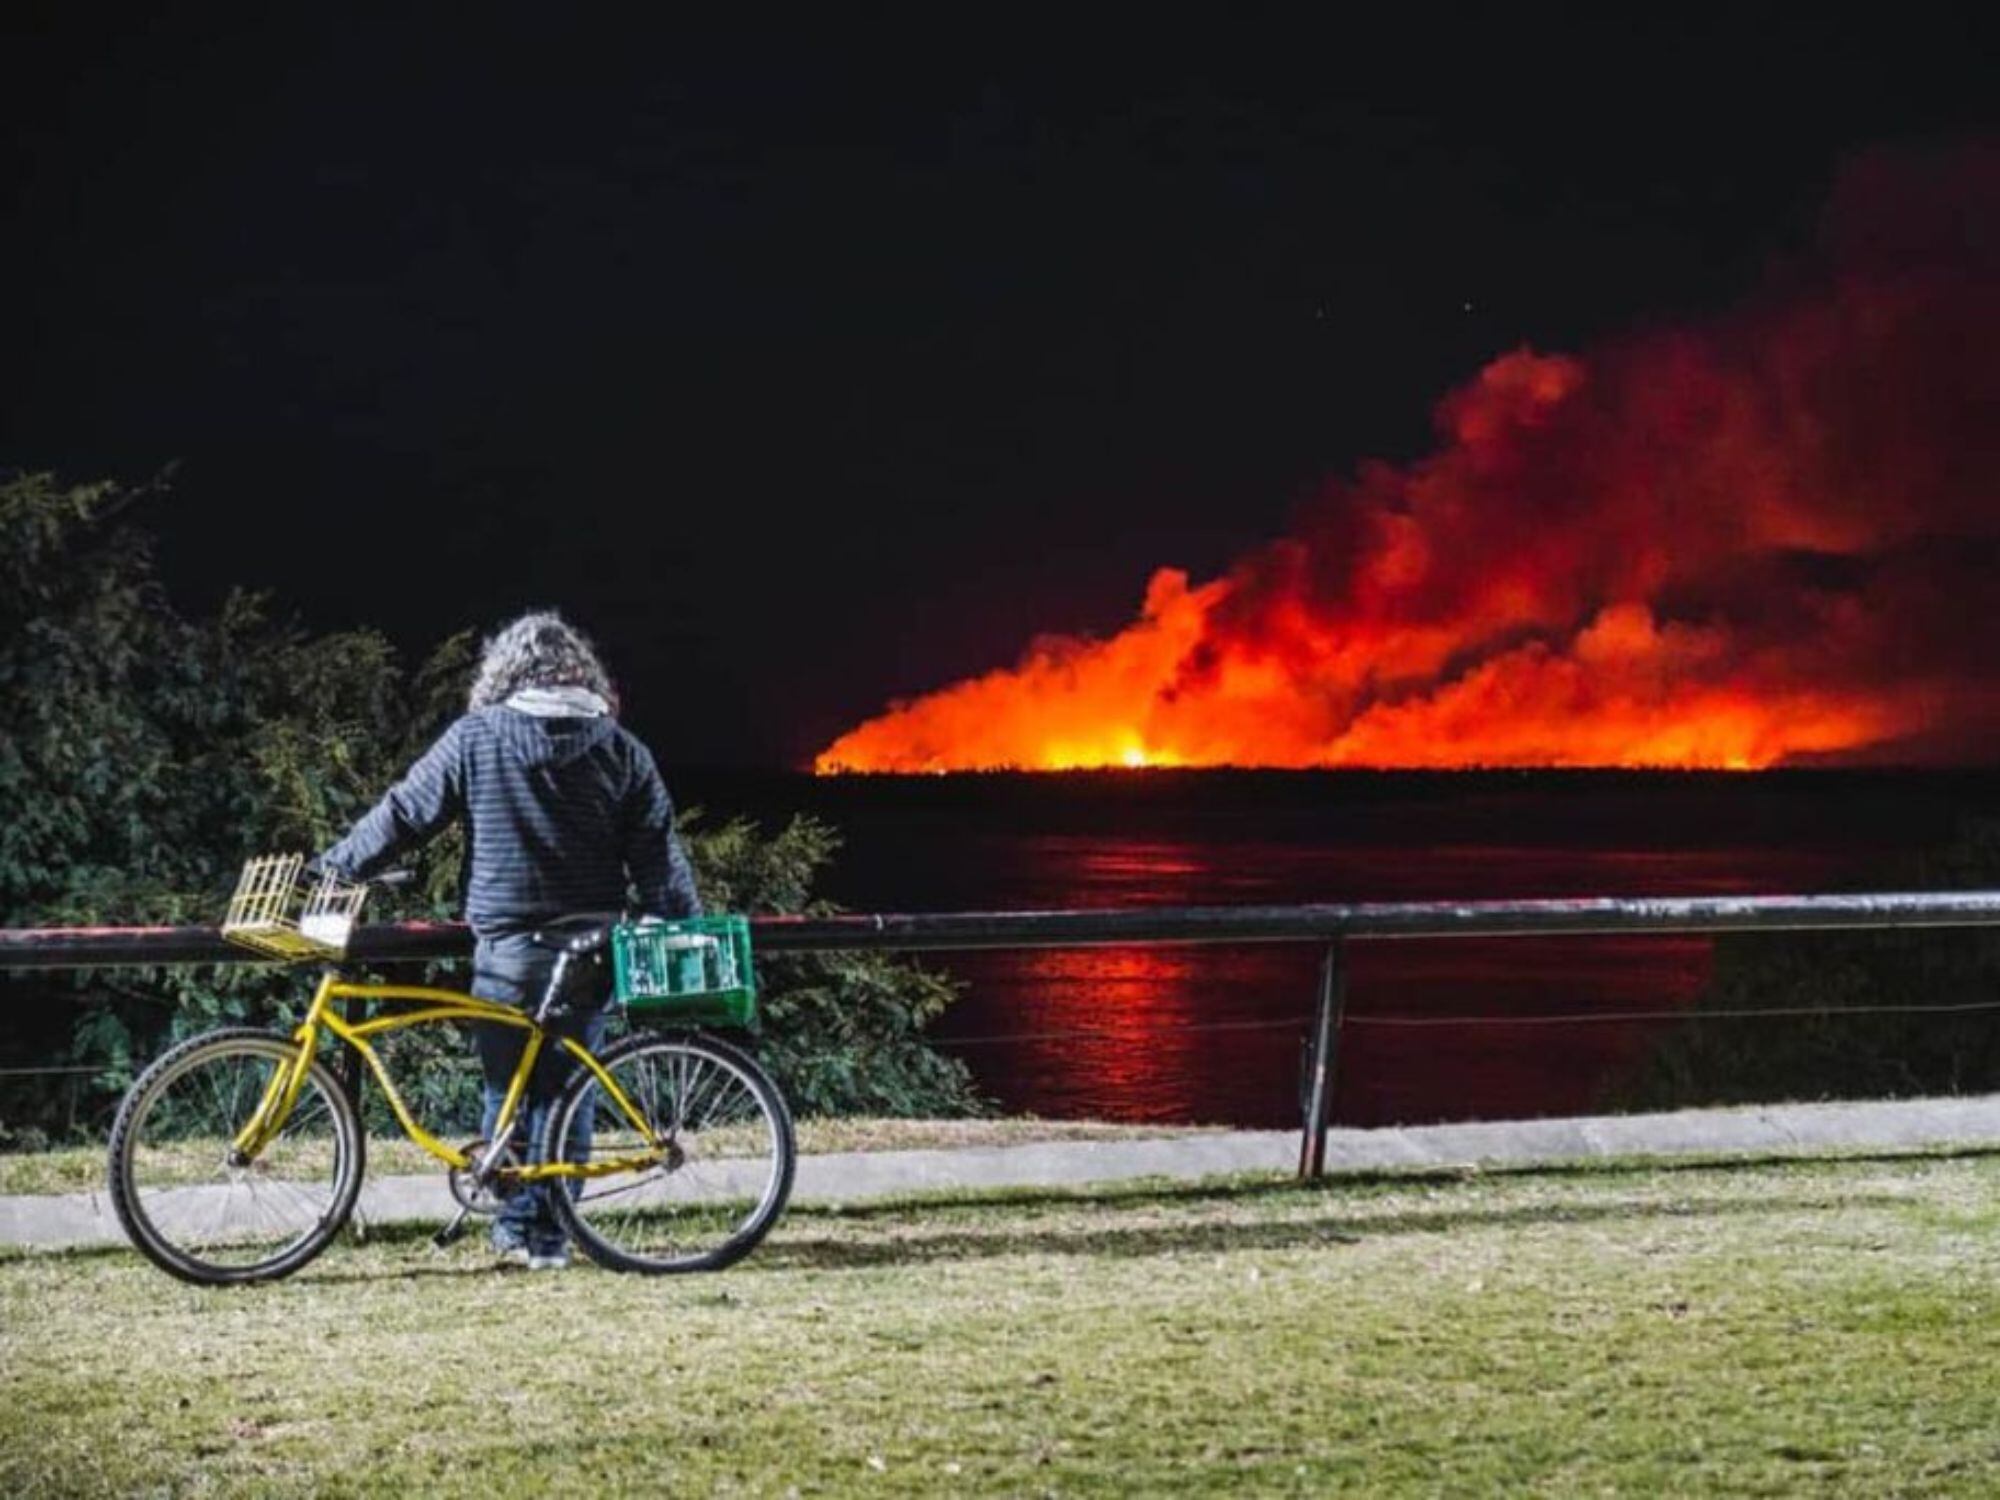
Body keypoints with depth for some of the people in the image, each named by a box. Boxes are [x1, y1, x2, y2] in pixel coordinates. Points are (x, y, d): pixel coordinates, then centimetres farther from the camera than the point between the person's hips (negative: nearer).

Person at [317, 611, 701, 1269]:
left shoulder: (475, 739, -4)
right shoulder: (619, 750, 1)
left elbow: (402, 815, 0)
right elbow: (660, 858, 0)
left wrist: (332, 868, 13)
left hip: (506, 950, -2)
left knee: (505, 1089, 14)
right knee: (563, 1091, 10)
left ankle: (514, 1223, 14)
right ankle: (550, 1234, 9)